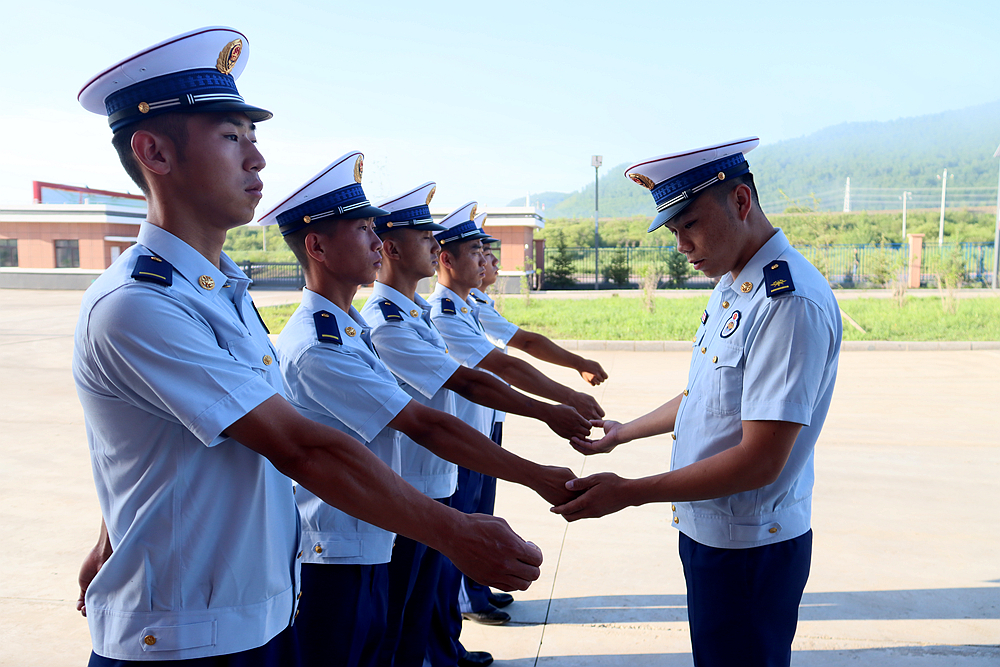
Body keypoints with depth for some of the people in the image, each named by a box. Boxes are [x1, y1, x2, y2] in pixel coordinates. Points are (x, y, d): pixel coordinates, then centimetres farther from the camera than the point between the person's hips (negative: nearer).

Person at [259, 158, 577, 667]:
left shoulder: (350, 328, 8)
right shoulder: (316, 348, -24)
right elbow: (426, 427, -25)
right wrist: (535, 477, -20)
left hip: (367, 544, 9)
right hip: (334, 554, -9)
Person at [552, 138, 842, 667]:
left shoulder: (793, 302, -25)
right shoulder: (730, 285, 7)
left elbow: (759, 461, -27)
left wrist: (627, 493, -23)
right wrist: (623, 433, 26)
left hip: (749, 549, -9)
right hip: (706, 529, 9)